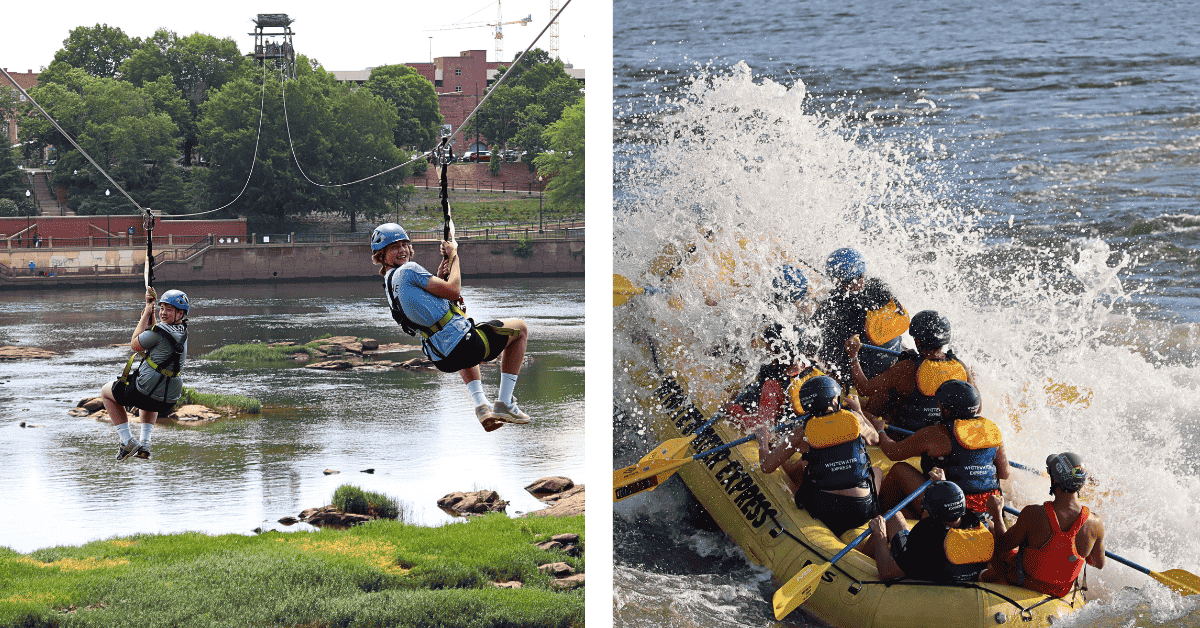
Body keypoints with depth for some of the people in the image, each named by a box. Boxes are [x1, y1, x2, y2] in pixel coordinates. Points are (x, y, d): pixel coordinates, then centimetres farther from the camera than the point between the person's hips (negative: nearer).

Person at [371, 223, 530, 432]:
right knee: (520, 328, 17)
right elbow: (453, 291, -12)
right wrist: (454, 256, 0)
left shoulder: (390, 287, 15)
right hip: (462, 343, -9)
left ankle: (480, 404, 19)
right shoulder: (409, 270, -13)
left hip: (443, 360, 9)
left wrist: (439, 276, 9)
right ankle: (504, 403, 10)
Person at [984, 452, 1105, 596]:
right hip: (1063, 591, 3)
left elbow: (1001, 547, -17)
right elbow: (1099, 564, -4)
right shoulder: (1095, 524, -23)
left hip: (1027, 583, -3)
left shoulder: (1032, 514, -33)